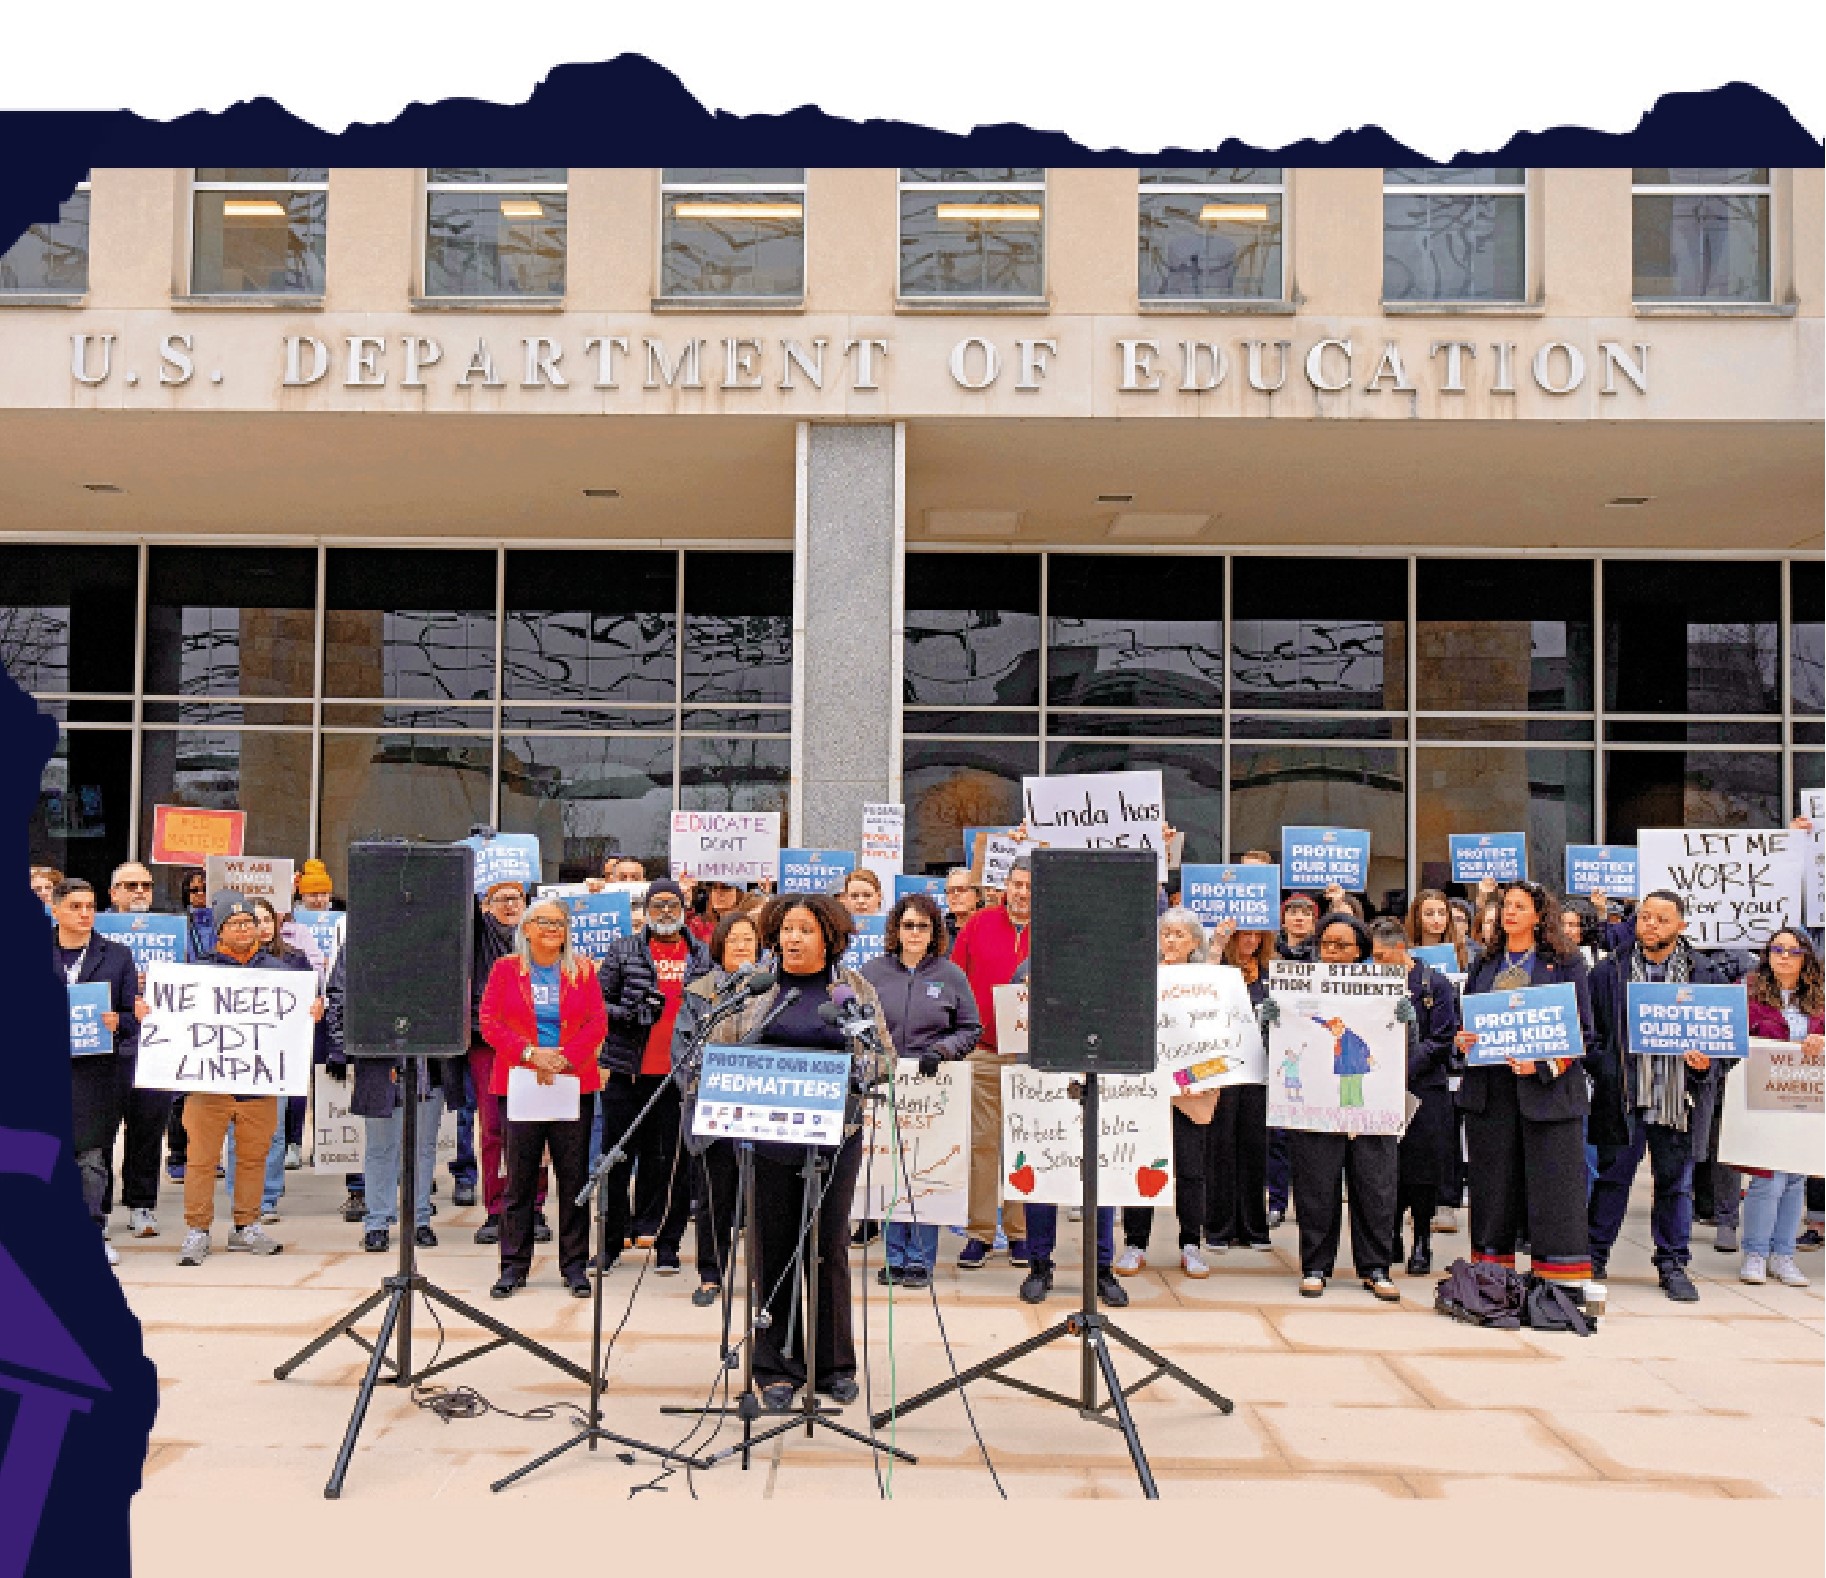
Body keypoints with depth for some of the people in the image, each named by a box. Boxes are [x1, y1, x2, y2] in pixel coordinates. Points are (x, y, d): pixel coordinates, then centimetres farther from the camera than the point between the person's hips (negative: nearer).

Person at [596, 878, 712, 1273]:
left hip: (680, 1073, 1)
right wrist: (631, 1013, -13)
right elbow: (600, 1003, 5)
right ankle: (611, 1240, 17)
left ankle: (666, 1244, 13)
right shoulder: (623, 951, 6)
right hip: (627, 1068, -1)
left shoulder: (703, 955, 10)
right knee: (618, 1158, 5)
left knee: (675, 1160, 4)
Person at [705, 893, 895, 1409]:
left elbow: (885, 1058, 9)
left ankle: (836, 1365, 19)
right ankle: (777, 1367, 16)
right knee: (772, 1250, 4)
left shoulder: (856, 989, 7)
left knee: (830, 1248, 6)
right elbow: (719, 1050, 10)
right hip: (768, 1134, 0)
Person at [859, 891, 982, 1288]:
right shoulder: (873, 972, 7)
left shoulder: (950, 975, 5)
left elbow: (971, 1029, 7)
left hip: (933, 1087, -1)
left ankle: (920, 1259, 8)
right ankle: (895, 1257, 12)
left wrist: (941, 1050, -9)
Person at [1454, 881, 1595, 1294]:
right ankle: (1491, 1264, 13)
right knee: (1493, 1180, 5)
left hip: (1548, 1087, -4)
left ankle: (1563, 1273, 0)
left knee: (1553, 1180, -6)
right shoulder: (1484, 963, 16)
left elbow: (1582, 1031, -1)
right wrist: (1461, 1040, -2)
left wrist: (1544, 1066, -15)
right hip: (1490, 1089, 4)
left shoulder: (1566, 964, 4)